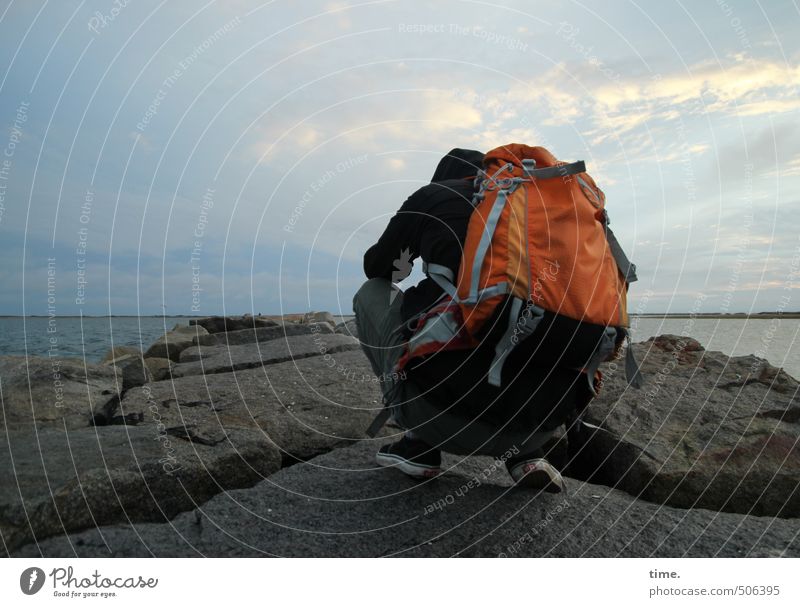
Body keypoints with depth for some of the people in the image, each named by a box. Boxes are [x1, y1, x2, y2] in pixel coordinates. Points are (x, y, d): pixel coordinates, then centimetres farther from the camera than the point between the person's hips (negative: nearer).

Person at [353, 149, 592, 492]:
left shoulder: (432, 195, 10)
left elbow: (375, 267, 23)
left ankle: (419, 442, 14)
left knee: (372, 293, 20)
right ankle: (524, 451, 15)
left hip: (446, 403, -4)